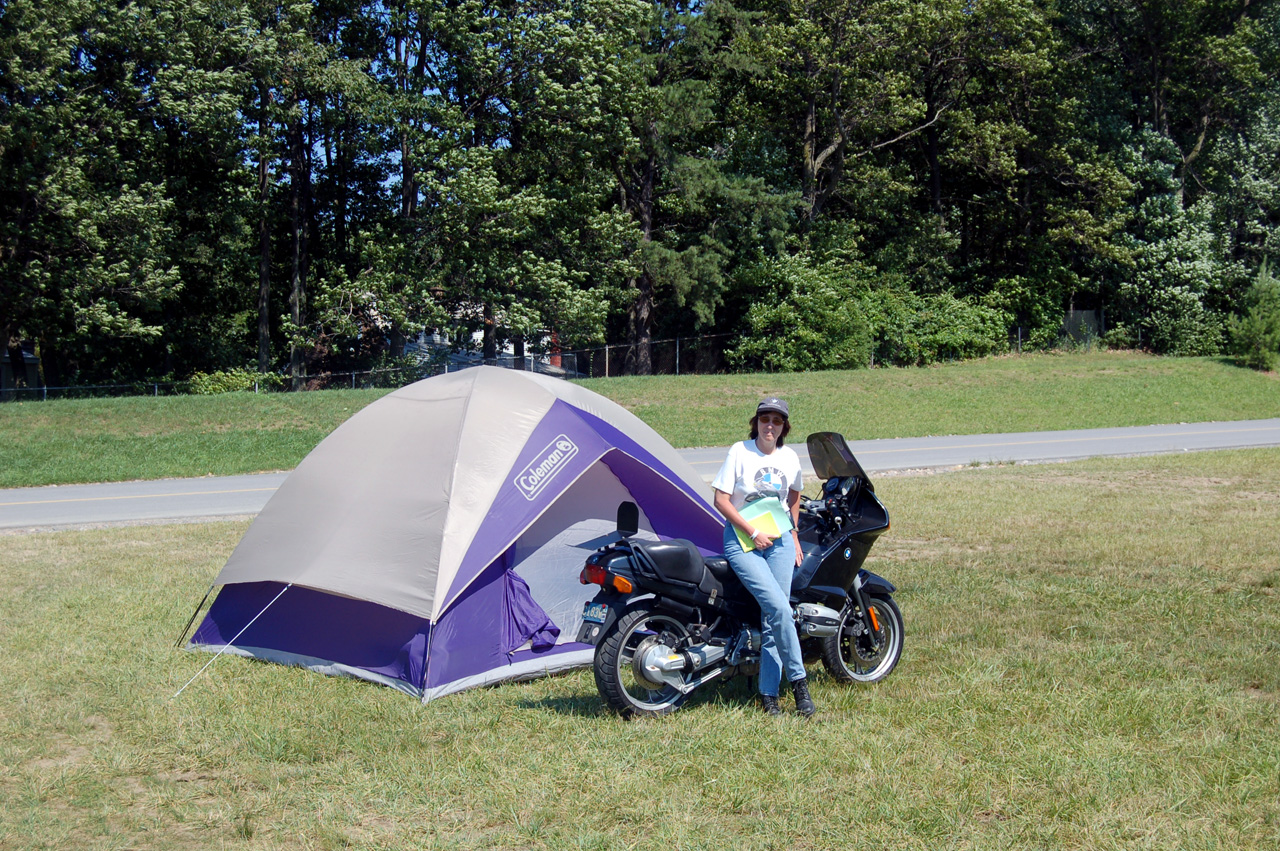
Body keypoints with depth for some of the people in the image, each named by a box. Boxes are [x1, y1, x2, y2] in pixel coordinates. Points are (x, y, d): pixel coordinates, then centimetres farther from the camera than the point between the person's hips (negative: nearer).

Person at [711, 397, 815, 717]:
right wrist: (753, 533, -13)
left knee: (772, 618, -3)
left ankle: (768, 693, 4)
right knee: (779, 608, -19)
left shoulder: (790, 458, 6)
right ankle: (798, 681, -6)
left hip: (780, 542, 4)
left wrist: (793, 535, 18)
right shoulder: (740, 452, -6)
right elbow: (721, 499, -8)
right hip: (742, 541, -4)